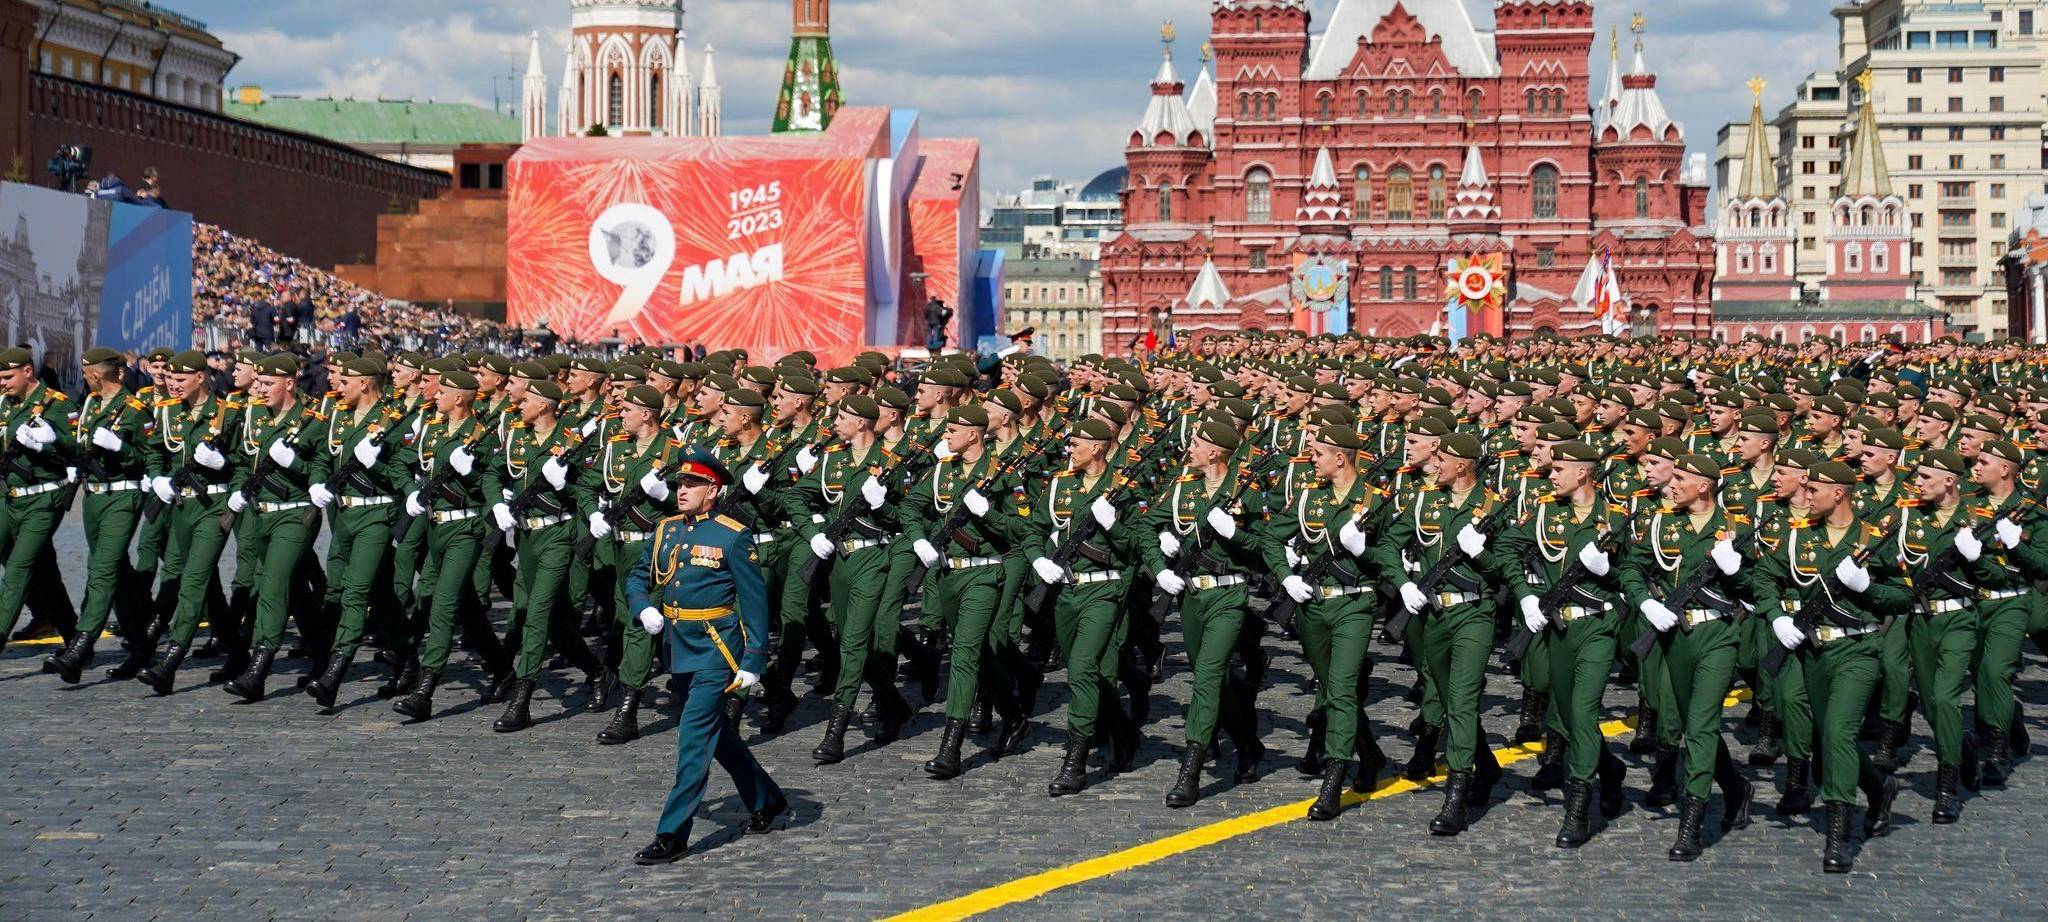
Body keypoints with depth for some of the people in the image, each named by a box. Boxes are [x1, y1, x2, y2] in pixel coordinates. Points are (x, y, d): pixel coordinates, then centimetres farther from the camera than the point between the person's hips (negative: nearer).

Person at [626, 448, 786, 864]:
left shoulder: (732, 537, -10)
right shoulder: (665, 531, 7)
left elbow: (755, 602, -9)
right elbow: (637, 577, 18)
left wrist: (753, 661, -13)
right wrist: (644, 608, -5)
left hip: (717, 649, -7)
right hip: (680, 649, 7)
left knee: (695, 735, -9)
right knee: (717, 731, 18)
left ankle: (673, 834, -7)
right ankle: (766, 798, 36)